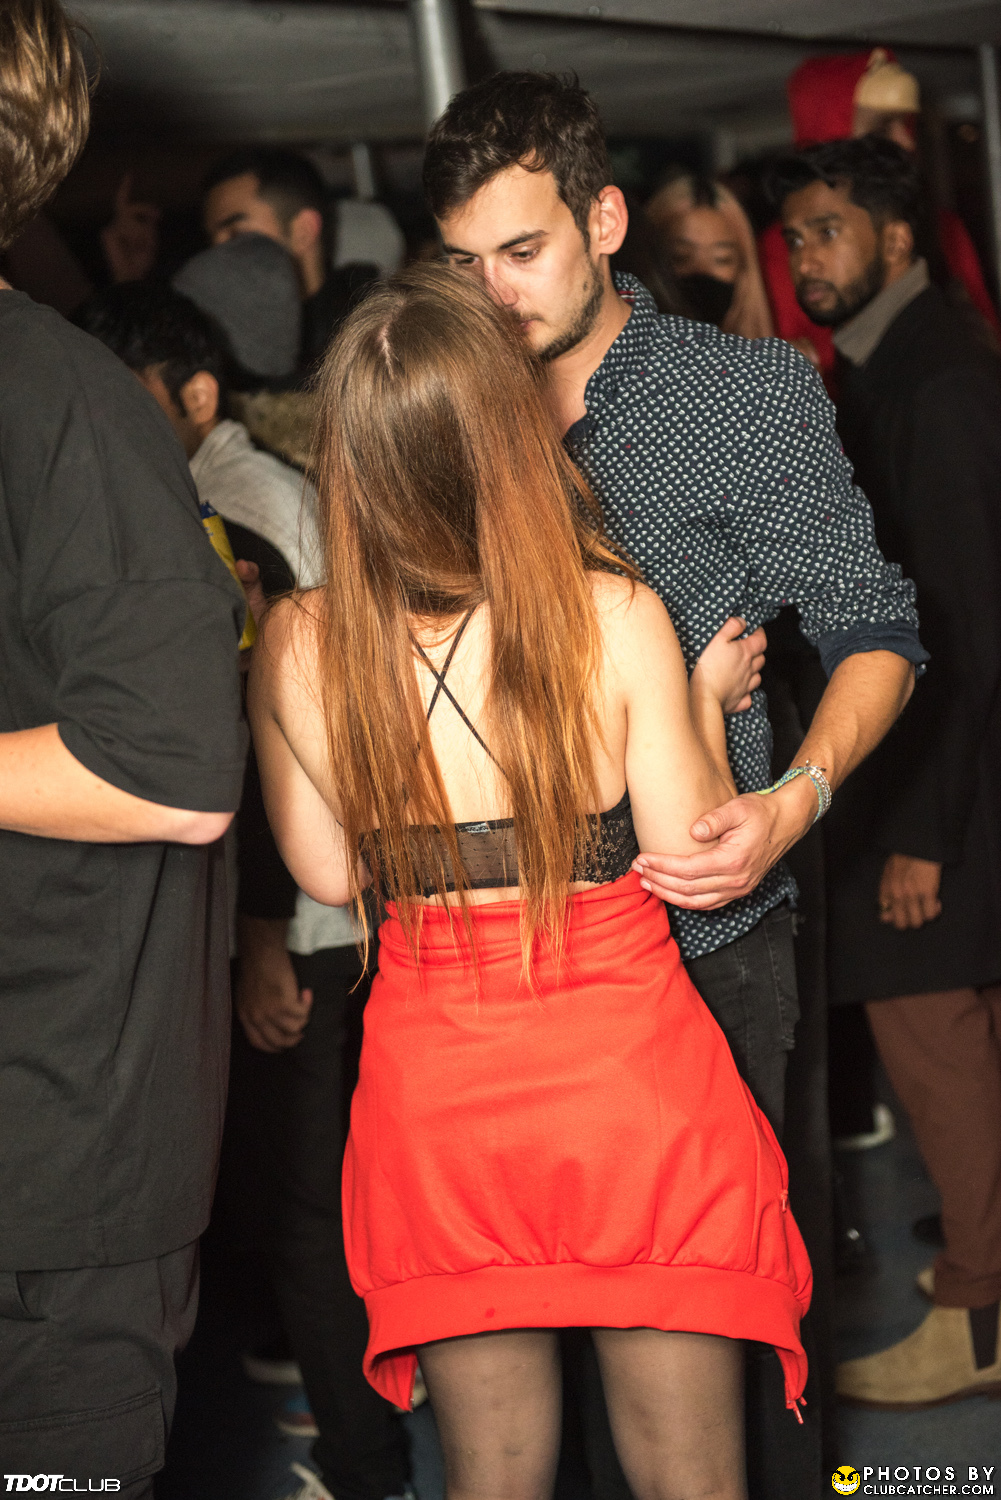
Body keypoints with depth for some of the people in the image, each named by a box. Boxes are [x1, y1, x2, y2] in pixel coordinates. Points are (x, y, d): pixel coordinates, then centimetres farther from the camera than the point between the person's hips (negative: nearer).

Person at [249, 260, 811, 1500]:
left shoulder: (298, 645, -7)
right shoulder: (614, 617, -14)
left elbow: (328, 875, 4)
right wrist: (708, 698, 7)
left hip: (433, 1088, 2)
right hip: (629, 1069, -2)